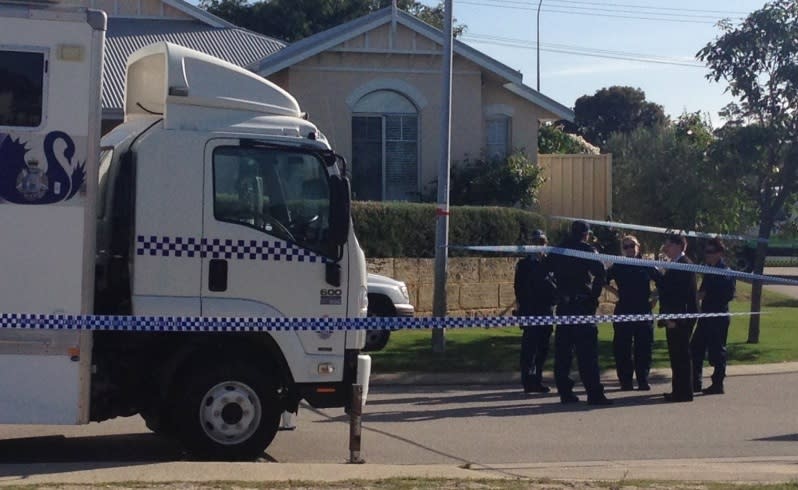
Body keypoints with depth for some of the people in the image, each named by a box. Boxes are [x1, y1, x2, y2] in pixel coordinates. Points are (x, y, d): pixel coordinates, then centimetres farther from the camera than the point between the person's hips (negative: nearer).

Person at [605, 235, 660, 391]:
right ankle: (625, 382, 5)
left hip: (644, 312, 0)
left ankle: (643, 381, 9)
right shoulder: (618, 268, 4)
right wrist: (615, 291, 6)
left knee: (644, 348, 1)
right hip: (623, 312, 0)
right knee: (622, 348, -2)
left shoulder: (647, 267, 5)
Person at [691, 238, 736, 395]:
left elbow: (728, 295, -19)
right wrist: (700, 295, 3)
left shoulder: (726, 272, -11)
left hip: (718, 316, -9)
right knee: (695, 348, 10)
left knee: (717, 351, -1)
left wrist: (706, 295, -17)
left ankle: (717, 384, 7)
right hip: (706, 316, 9)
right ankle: (695, 383, 18)